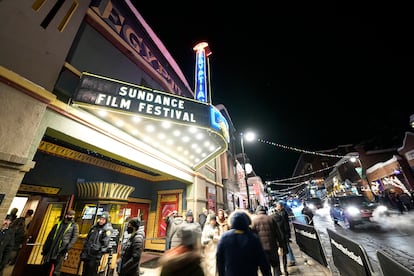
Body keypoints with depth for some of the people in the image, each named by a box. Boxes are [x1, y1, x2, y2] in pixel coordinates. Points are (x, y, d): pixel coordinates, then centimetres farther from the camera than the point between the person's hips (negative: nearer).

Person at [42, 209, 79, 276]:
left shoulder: (74, 225, -1)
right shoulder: (58, 224, 11)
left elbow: (74, 238, -7)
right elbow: (50, 236, 15)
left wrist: (67, 248, -16)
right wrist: (44, 248, 10)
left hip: (61, 250, -4)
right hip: (51, 249, 4)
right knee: (46, 267, 12)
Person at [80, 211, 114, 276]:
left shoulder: (108, 229, -12)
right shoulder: (94, 227, 9)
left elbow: (105, 244, -16)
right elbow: (87, 239, 17)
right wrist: (83, 251, 15)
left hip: (95, 255, -6)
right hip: (87, 254, 6)